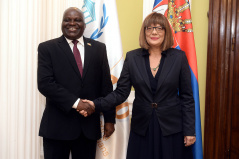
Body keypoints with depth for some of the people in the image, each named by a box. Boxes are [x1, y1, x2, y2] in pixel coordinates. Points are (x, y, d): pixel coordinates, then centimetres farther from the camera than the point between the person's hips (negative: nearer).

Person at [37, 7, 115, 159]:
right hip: (57, 125, -2)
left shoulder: (98, 48, 8)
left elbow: (106, 85, 6)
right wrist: (75, 102, -17)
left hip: (89, 125, 2)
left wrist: (110, 119, 3)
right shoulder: (47, 48, 1)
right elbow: (45, 83, -10)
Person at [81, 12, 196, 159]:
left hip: (171, 128, -1)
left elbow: (187, 97, 0)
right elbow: (121, 92, -1)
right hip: (142, 129, 1)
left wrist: (189, 130, -2)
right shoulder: (132, 57, 1)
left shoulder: (179, 57, -2)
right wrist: (96, 105, -16)